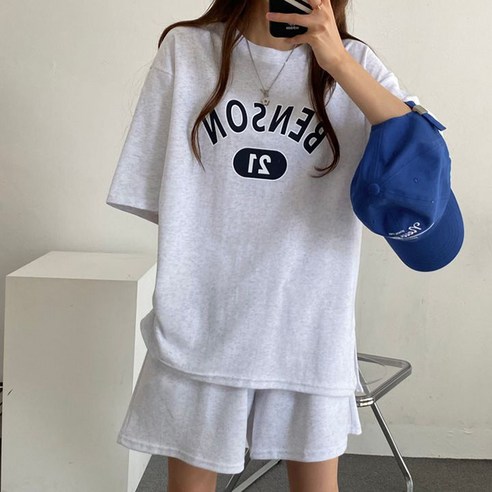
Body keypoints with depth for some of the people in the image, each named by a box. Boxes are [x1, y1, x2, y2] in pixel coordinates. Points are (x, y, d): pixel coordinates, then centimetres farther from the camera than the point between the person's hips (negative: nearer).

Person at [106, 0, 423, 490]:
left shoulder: (353, 63, 1)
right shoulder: (186, 50, 0)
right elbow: (154, 194, 3)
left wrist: (337, 62, -21)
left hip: (310, 322, 1)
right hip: (202, 319, 0)